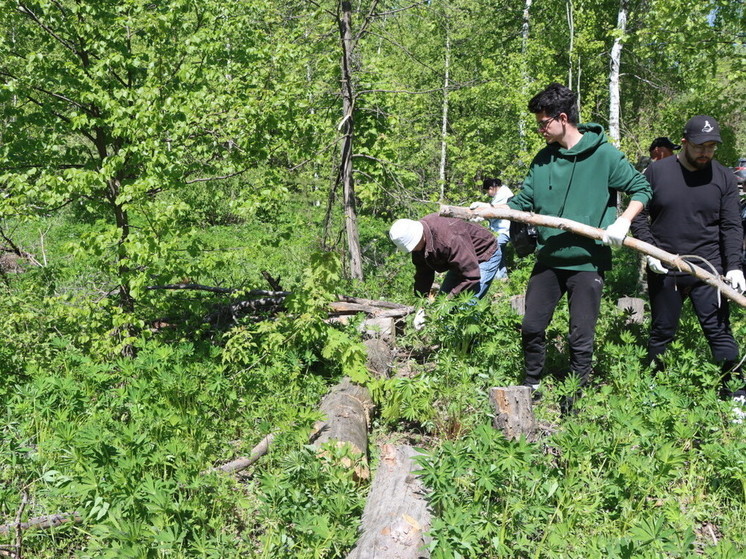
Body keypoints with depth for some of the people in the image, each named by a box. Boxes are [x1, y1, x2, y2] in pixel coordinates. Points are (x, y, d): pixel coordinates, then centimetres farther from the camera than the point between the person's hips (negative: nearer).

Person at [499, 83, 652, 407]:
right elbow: (522, 202, 7)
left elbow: (642, 190, 0)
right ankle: (531, 387, 30)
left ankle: (573, 403, 19)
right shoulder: (543, 158, 7)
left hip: (587, 262, -5)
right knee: (531, 328, 9)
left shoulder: (604, 155, -7)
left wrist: (623, 222, -16)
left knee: (581, 340, 2)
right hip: (548, 260, 5)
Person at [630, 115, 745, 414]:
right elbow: (638, 215, 4)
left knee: (719, 330, -2)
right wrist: (649, 251, -8)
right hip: (664, 270, 0)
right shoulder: (657, 172, -1)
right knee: (661, 332, 11)